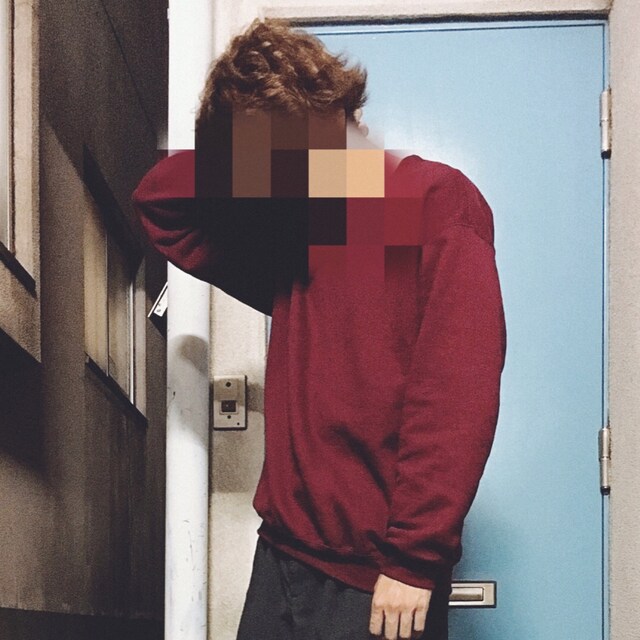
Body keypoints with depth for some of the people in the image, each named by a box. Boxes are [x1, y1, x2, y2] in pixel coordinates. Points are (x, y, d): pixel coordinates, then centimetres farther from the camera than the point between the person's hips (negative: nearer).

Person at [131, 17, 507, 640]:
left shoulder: (436, 198, -7)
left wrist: (415, 558, -18)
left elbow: (458, 391, -15)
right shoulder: (287, 227, 14)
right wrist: (237, 154, 4)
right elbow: (158, 200, 20)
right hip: (282, 555, 7)